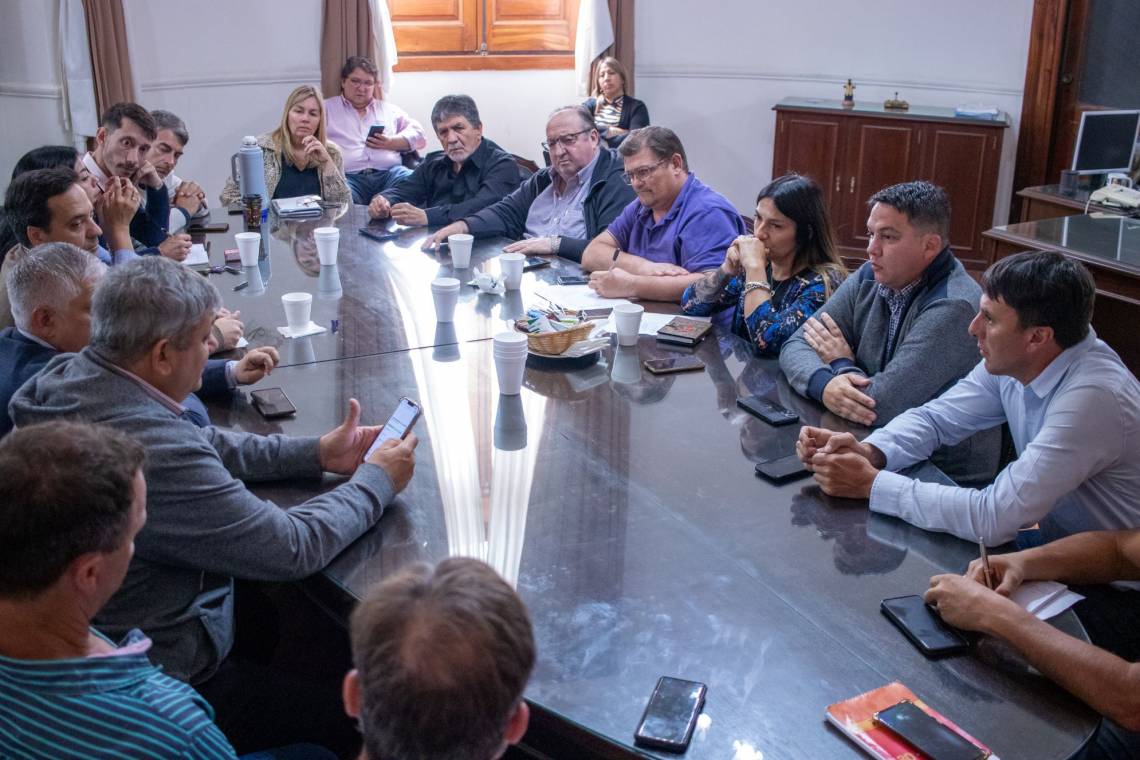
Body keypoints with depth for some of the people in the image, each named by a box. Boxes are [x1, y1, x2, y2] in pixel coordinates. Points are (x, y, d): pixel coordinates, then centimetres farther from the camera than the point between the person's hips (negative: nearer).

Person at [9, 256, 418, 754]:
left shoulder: (67, 376, -7)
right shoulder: (154, 456, -35)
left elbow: (198, 445, 8)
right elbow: (294, 548, -25)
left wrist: (315, 453, 3)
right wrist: (376, 481, -9)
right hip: (159, 685, -9)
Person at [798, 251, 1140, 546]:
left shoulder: (1092, 397, -30)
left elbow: (992, 518, -32)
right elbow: (935, 418, 4)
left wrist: (870, 483, -26)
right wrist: (869, 452, -17)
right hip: (1048, 538, 6)